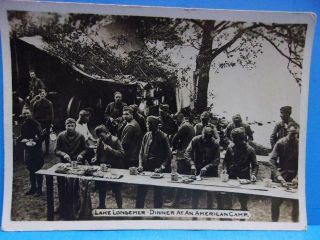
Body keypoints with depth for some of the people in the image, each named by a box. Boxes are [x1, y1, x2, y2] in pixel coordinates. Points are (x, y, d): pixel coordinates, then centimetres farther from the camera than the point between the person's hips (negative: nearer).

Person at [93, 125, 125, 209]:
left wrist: (111, 149, -29)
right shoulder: (100, 141, 7)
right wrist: (96, 160, 1)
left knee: (116, 190, -1)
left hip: (114, 168, -6)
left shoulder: (115, 140, -12)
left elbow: (122, 153, -18)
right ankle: (102, 206, 35)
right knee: (101, 189, 17)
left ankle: (120, 208, 12)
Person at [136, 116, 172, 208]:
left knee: (157, 194, 7)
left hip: (157, 170, -4)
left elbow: (168, 155, -7)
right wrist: (140, 164, 0)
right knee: (140, 192, 8)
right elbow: (141, 152, 12)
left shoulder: (163, 137, -8)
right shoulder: (146, 135, 7)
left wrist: (162, 167, -18)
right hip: (145, 168, 5)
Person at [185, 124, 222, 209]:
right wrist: (192, 164, -24)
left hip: (211, 171, -1)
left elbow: (217, 160, -13)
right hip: (197, 170, 1)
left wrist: (207, 167, -26)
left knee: (210, 193, 5)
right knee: (195, 192, 5)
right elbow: (187, 153, -10)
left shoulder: (215, 143, -10)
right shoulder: (196, 140, -7)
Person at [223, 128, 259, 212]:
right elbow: (226, 161, 13)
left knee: (243, 202, 2)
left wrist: (253, 174, -18)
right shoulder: (230, 147, 3)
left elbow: (255, 165, 0)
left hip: (244, 179, -3)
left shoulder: (249, 149, -4)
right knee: (227, 200, 7)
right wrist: (225, 170, -4)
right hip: (230, 177, 3)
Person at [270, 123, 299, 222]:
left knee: (296, 204, 7)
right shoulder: (280, 143, -6)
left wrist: (297, 177, -18)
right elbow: (272, 160, -9)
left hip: (294, 177, 1)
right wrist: (277, 175, -20)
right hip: (281, 176, 0)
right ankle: (274, 222, 19)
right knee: (275, 202, 2)